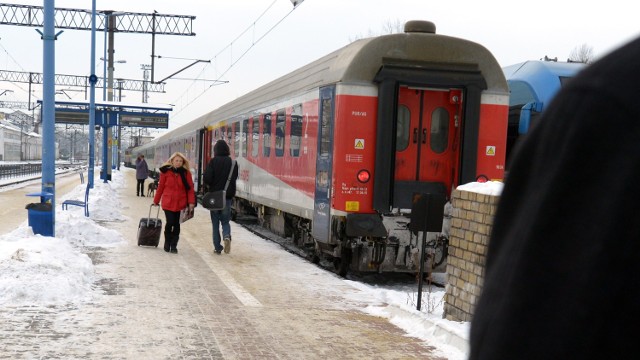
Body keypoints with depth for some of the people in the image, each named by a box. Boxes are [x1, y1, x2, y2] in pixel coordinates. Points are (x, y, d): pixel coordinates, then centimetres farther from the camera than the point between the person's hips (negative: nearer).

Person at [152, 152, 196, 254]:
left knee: (177, 225, 6)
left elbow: (190, 188, 1)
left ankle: (174, 246, 17)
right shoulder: (166, 172, -1)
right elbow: (160, 187, 6)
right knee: (170, 223, -6)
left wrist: (191, 202, -7)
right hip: (168, 203, -1)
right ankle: (167, 243, 16)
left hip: (181, 203, 1)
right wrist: (156, 201, 12)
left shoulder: (186, 173, 2)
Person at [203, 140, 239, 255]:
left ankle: (217, 247, 8)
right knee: (225, 221, 13)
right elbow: (235, 178, 3)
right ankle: (227, 236, -16)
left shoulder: (213, 162, -9)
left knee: (215, 222, 10)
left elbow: (207, 178, -16)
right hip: (227, 196, 1)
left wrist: (209, 185, 4)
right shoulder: (233, 163, -2)